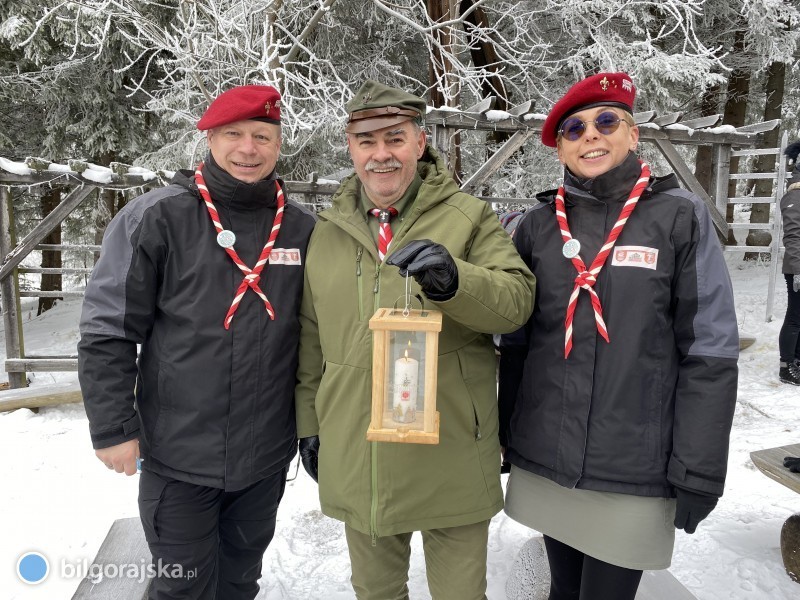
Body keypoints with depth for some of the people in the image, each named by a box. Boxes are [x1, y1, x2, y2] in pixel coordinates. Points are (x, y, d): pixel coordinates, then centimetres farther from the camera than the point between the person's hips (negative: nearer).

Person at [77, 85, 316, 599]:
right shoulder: (155, 219, -11)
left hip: (268, 458, 3)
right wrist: (113, 428, -9)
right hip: (178, 457, -3)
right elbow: (107, 333, -8)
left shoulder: (302, 229, -1)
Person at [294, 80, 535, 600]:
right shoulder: (327, 231, 7)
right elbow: (312, 339, 12)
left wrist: (453, 279, -33)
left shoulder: (469, 217, -4)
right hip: (356, 462, 3)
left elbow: (517, 299, -14)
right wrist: (308, 422, 14)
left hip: (452, 460, -3)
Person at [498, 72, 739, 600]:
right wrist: (505, 433, 11)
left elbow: (710, 353, -7)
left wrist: (698, 470, -9)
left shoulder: (680, 218, -6)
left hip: (634, 472, -3)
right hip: (543, 460, 3)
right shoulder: (538, 225, 3)